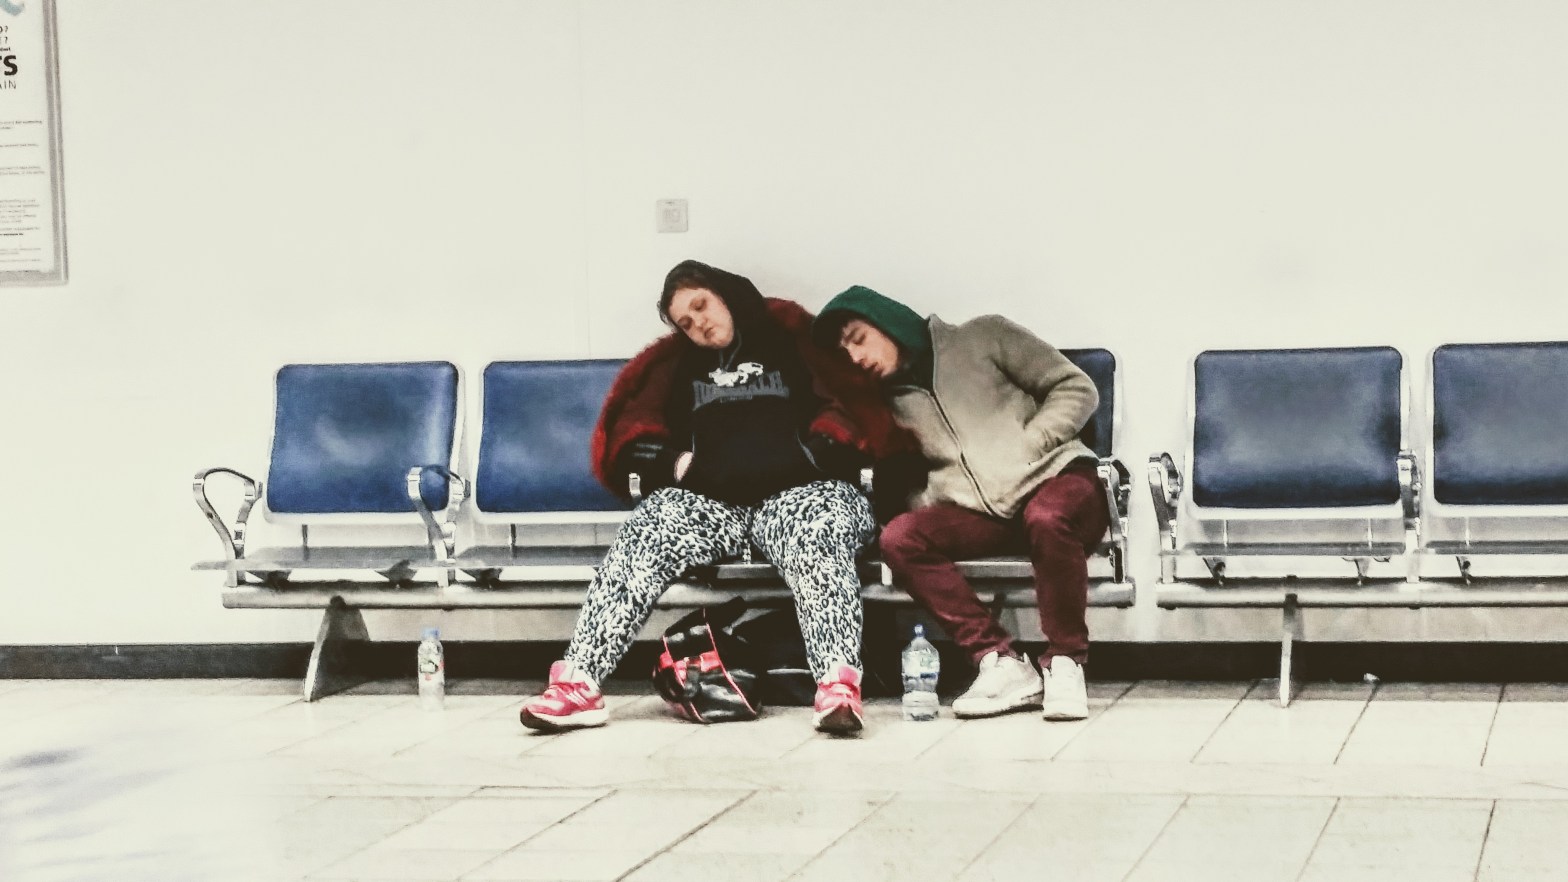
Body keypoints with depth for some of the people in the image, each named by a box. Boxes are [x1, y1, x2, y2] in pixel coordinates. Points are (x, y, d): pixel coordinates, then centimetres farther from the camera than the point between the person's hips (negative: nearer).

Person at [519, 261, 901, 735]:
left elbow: (858, 402, 5)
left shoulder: (794, 339, 17)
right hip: (708, 500, 3)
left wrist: (824, 447, -12)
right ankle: (578, 682, -40)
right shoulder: (679, 363, 28)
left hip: (800, 491, -3)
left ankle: (838, 684, -55)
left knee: (817, 539, -37)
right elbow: (631, 429, 21)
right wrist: (671, 460, 1)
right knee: (643, 538, -27)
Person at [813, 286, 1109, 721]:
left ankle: (1064, 663, -23)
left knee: (1047, 518, -40)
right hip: (983, 512, 4)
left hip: (1056, 475, -4)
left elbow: (1076, 388, 1)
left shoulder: (982, 338, 5)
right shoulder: (894, 403, 17)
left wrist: (1024, 449, -10)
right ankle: (1001, 663, -24)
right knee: (899, 538, -23)